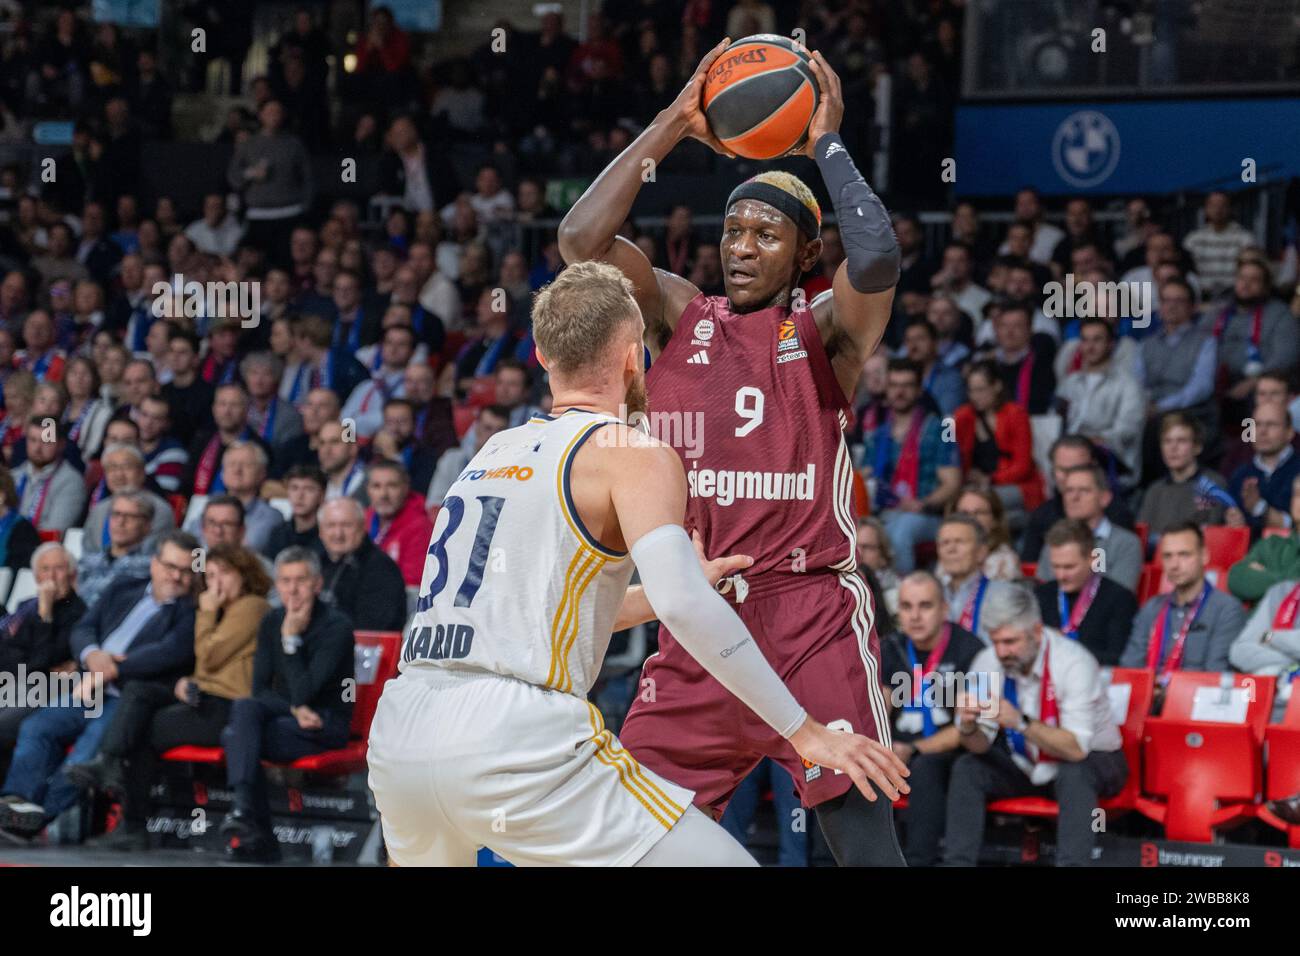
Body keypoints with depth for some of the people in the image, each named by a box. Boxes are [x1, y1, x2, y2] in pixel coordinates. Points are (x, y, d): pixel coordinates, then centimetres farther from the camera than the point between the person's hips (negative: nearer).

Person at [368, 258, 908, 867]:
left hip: (398, 739, 8)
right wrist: (806, 733, -11)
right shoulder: (635, 453, 1)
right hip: (516, 745, -7)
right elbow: (686, 607, -15)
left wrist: (669, 593, 39)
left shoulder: (494, 452, 23)